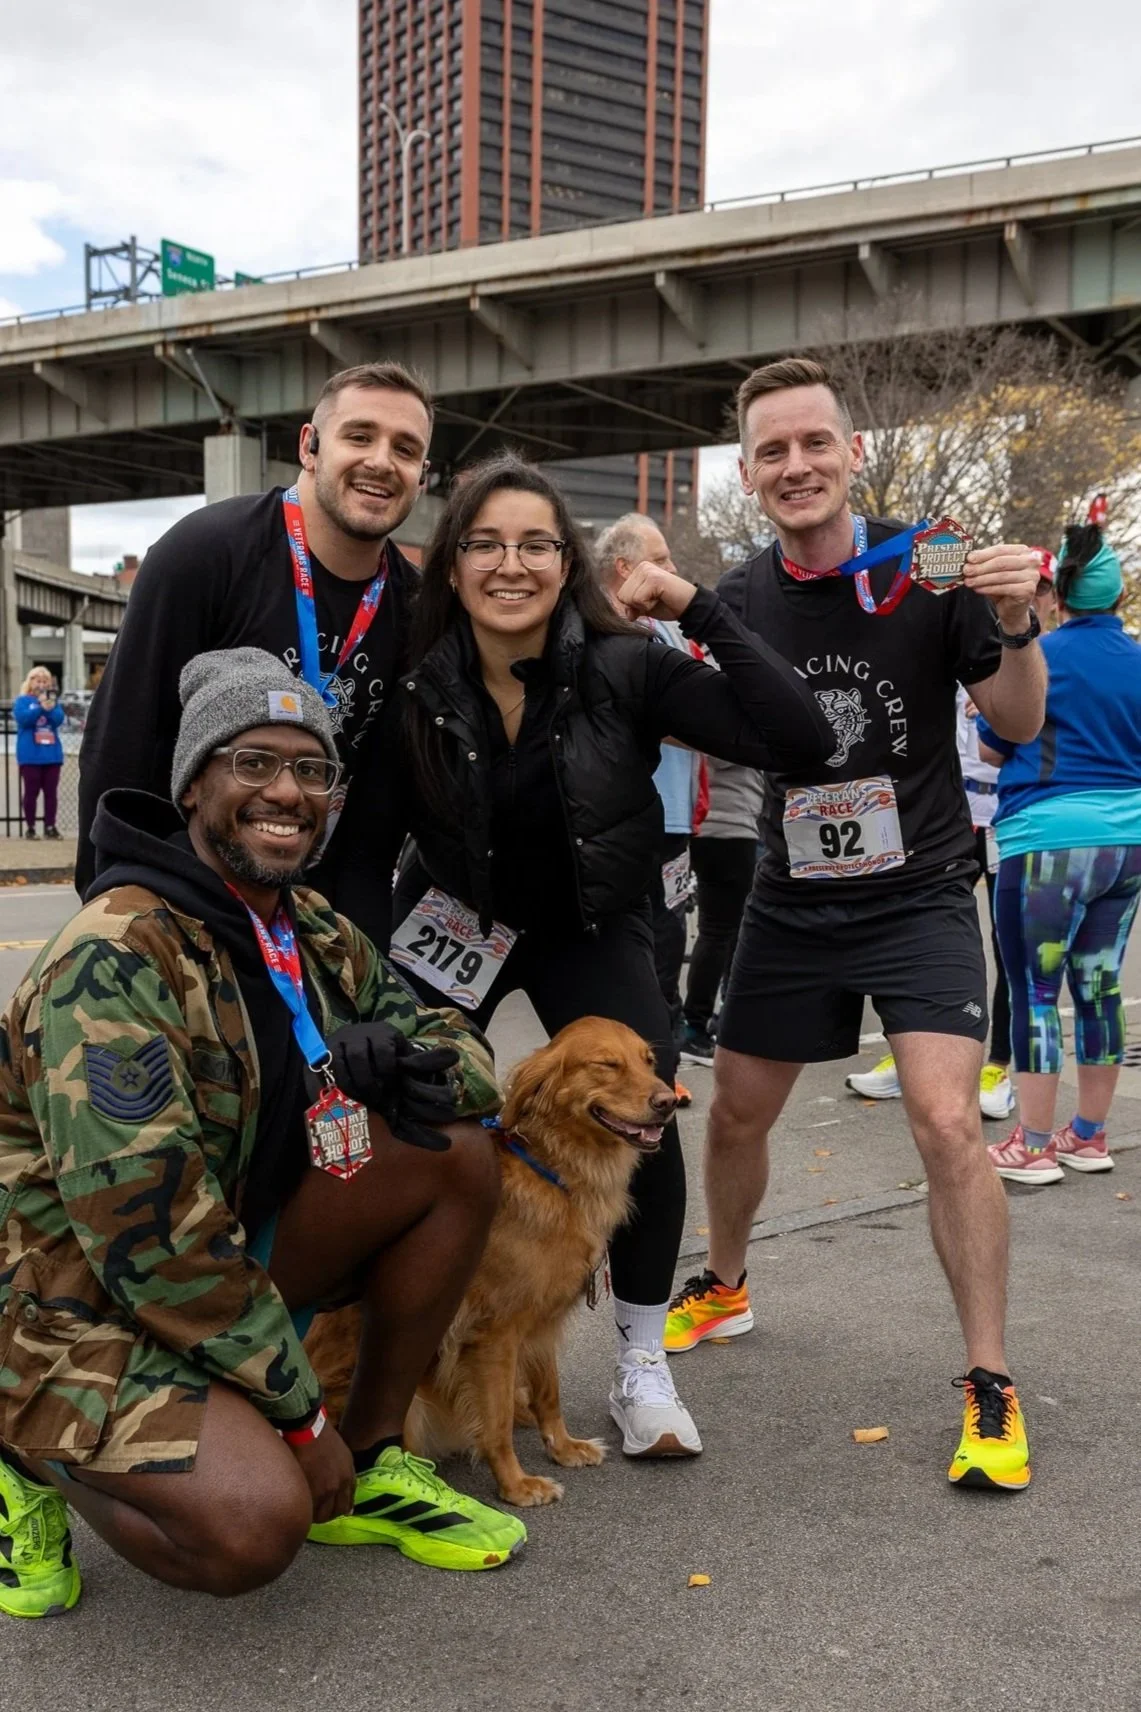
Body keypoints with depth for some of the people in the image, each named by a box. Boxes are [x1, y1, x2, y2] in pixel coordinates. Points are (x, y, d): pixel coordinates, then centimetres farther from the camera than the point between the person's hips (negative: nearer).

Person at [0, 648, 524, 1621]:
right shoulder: (119, 956, -24)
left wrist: (395, 1058, -20)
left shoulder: (313, 935, 2)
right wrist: (300, 1416, -19)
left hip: (237, 1256, 8)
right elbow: (150, 1231, -28)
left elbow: (470, 1060, 6)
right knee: (257, 1525, -29)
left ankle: (369, 1467, 6)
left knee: (456, 1155, -8)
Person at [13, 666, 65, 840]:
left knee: (51, 792, 3)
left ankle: (50, 826, 7)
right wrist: (40, 707, -21)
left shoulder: (53, 700, 14)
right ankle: (30, 827, 3)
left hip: (52, 754, 3)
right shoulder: (22, 700, 4)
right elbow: (23, 718, -14)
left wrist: (50, 708, -18)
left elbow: (59, 719, -1)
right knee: (31, 792, -2)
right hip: (30, 755, -3)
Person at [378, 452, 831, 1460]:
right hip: (456, 920, 1)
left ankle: (644, 1369, 5)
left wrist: (701, 612, -32)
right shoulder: (417, 679, -17)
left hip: (591, 930, -1)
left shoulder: (624, 667, -21)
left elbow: (800, 743, -28)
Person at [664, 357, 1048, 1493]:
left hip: (918, 898, -4)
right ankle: (724, 1286, 42)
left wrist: (1016, 629, -24)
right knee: (736, 1112, 14)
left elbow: (1016, 726, -4)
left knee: (947, 1123, -18)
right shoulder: (738, 601, -1)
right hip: (792, 901, 4)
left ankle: (990, 1387, -3)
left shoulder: (927, 569, -10)